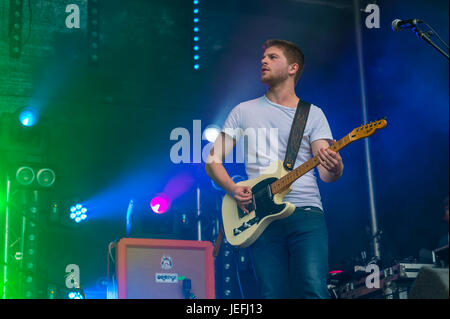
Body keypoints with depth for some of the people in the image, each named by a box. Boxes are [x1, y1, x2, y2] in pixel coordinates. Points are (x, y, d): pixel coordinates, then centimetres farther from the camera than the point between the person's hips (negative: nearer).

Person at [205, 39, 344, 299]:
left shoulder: (313, 114, 11)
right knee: (274, 294, -4)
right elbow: (213, 160, 13)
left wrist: (335, 168, -22)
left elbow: (326, 173, 2)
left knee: (313, 290, -18)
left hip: (306, 212, -1)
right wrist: (233, 189, -6)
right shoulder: (244, 112, 14)